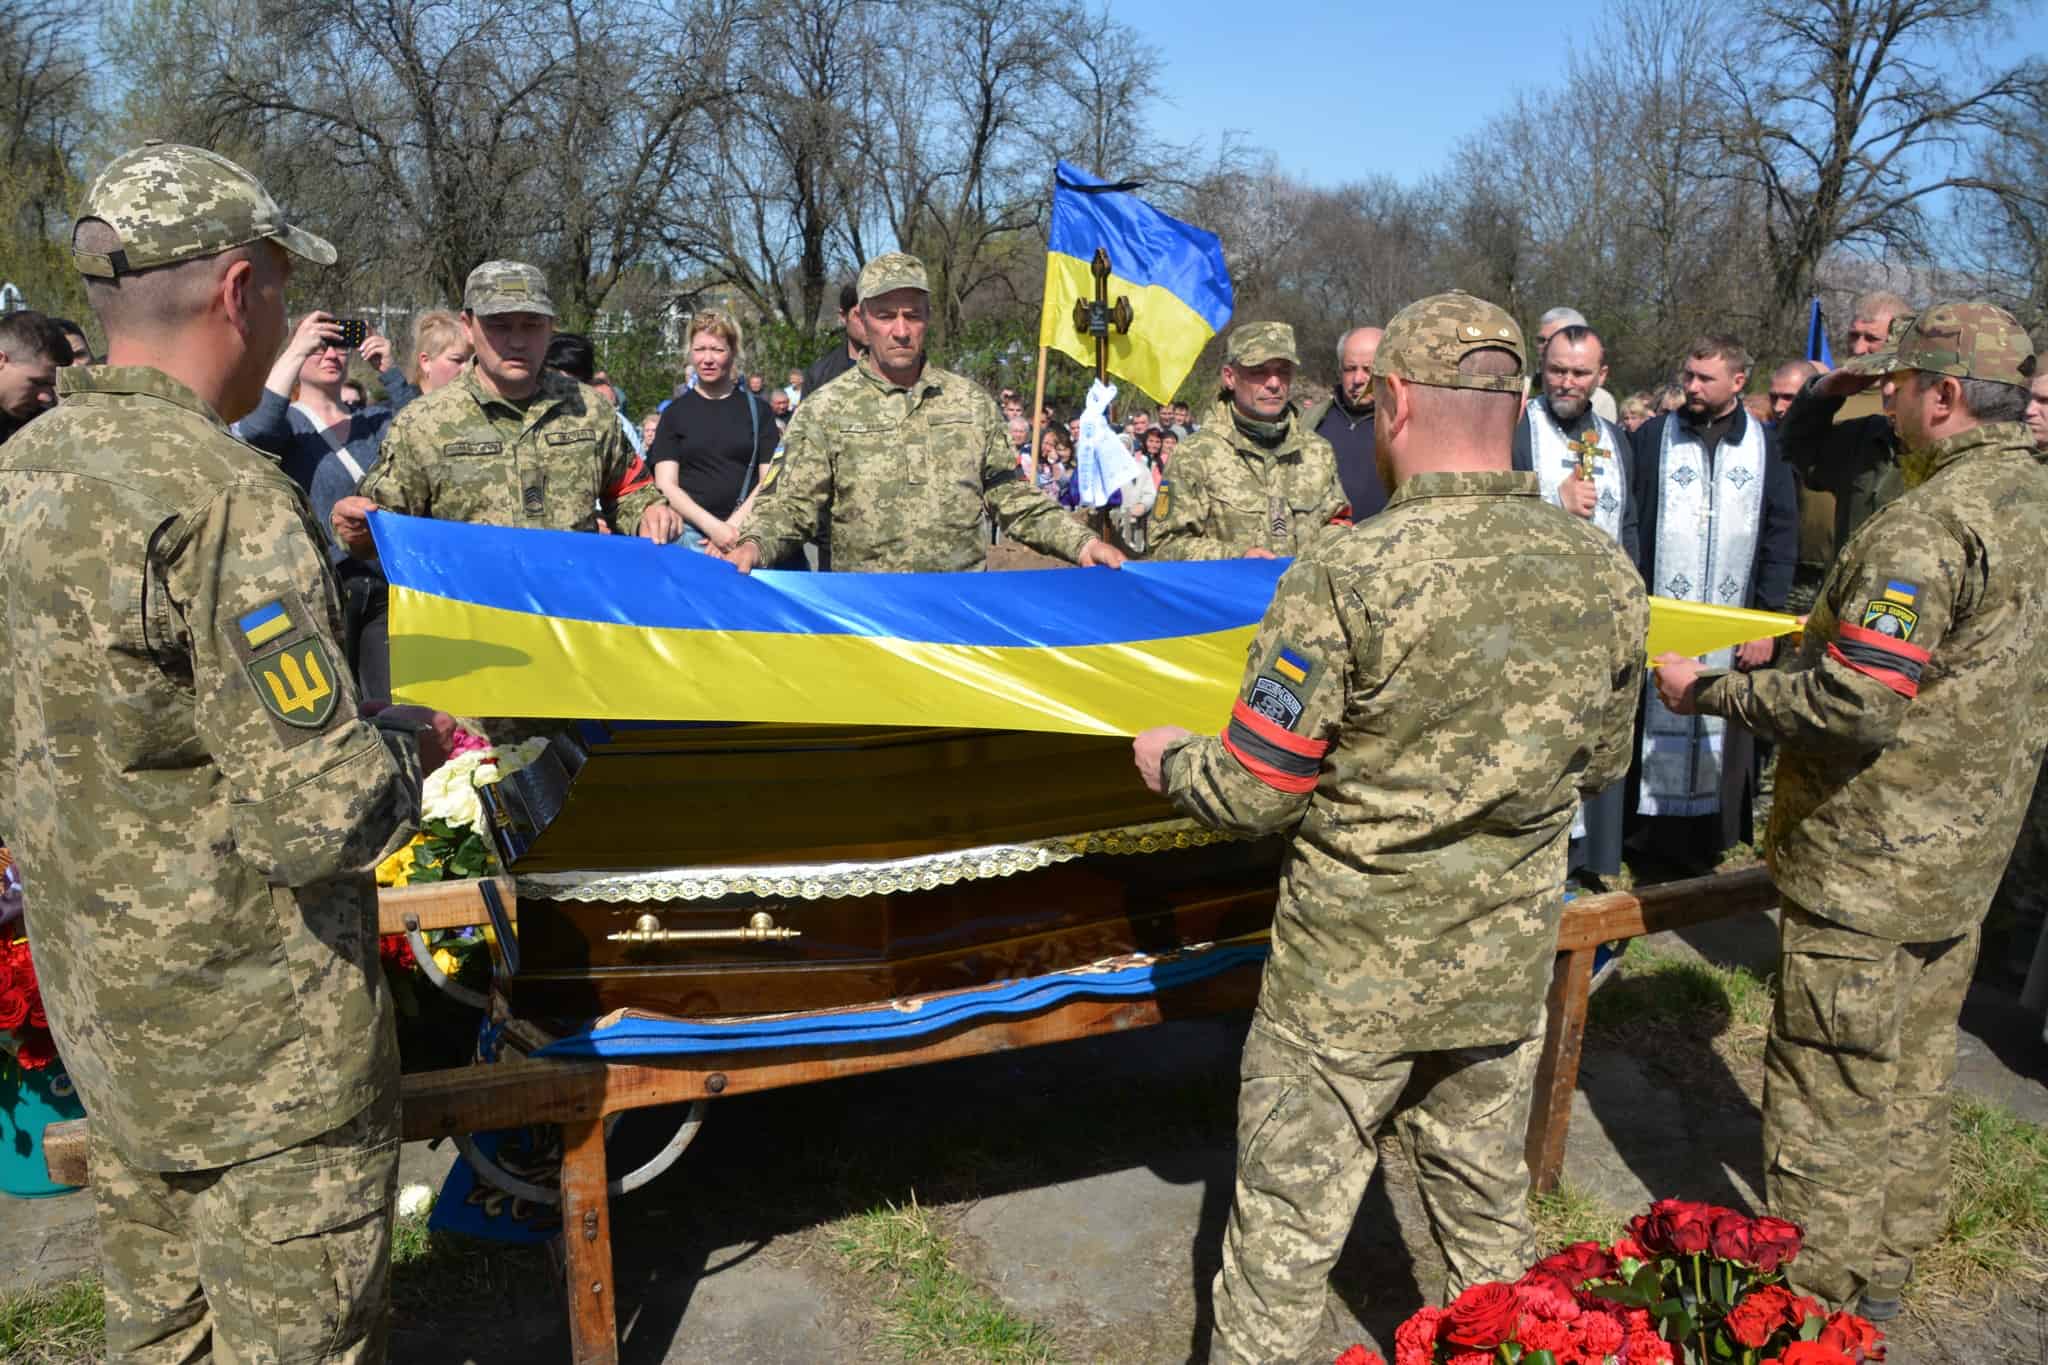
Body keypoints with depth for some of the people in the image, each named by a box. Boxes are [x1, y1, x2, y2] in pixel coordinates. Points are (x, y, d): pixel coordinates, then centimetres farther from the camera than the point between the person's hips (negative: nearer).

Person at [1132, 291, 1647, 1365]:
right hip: (1508, 966, 5)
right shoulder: (1607, 575, -5)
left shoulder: (1346, 575, -22)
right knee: (1489, 1213, 25)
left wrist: (1167, 759, 3)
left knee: (1284, 1235, 12)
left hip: (1349, 980, -5)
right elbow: (1599, 767, 9)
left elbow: (1254, 796, -17)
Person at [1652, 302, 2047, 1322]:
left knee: (1828, 1090, 4)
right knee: (1912, 1070, 21)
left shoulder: (1929, 524, -24)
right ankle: (1890, 1259, 38)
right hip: (1965, 855, 9)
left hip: (1869, 865, -9)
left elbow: (1851, 702, -30)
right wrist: (1814, 642, 16)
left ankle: (1818, 1307, 17)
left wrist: (1709, 691, -17)